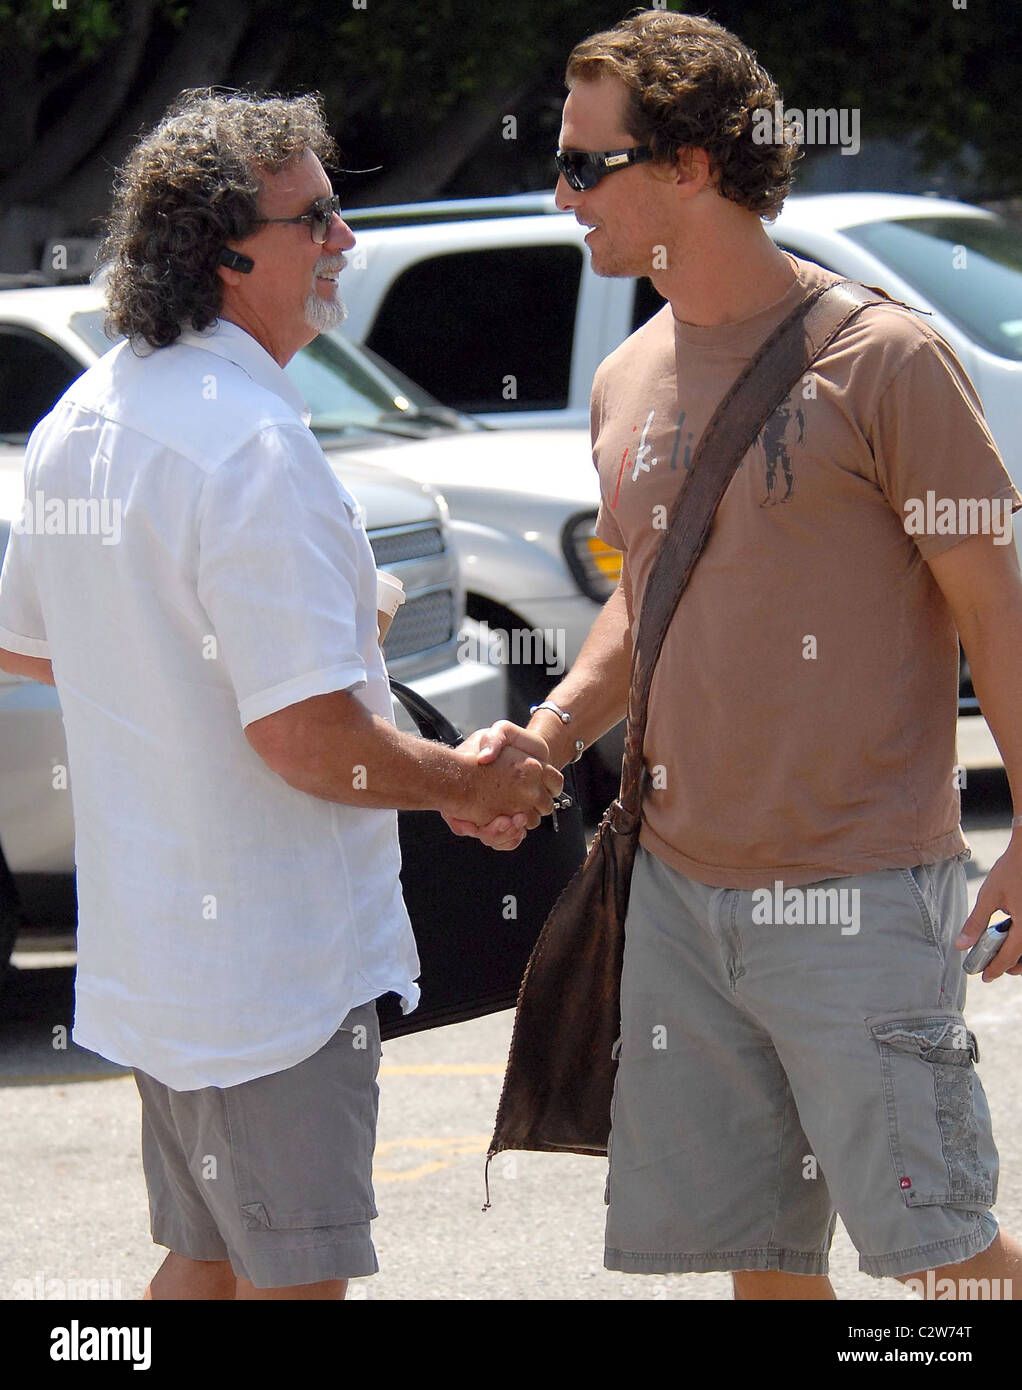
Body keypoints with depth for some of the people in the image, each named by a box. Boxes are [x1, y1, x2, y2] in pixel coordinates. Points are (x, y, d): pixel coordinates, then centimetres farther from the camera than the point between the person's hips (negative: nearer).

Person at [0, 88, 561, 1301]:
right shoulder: (251, 446, -23)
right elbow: (308, 739, -26)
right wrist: (472, 783, -10)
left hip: (149, 948, 9)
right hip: (273, 962, -9)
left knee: (204, 1260, 20)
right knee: (296, 1279, -1)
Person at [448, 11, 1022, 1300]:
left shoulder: (881, 357, -10)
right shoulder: (627, 383, 11)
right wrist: (548, 735, 6)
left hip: (858, 899, -7)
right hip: (680, 890, 7)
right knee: (760, 1253, 10)